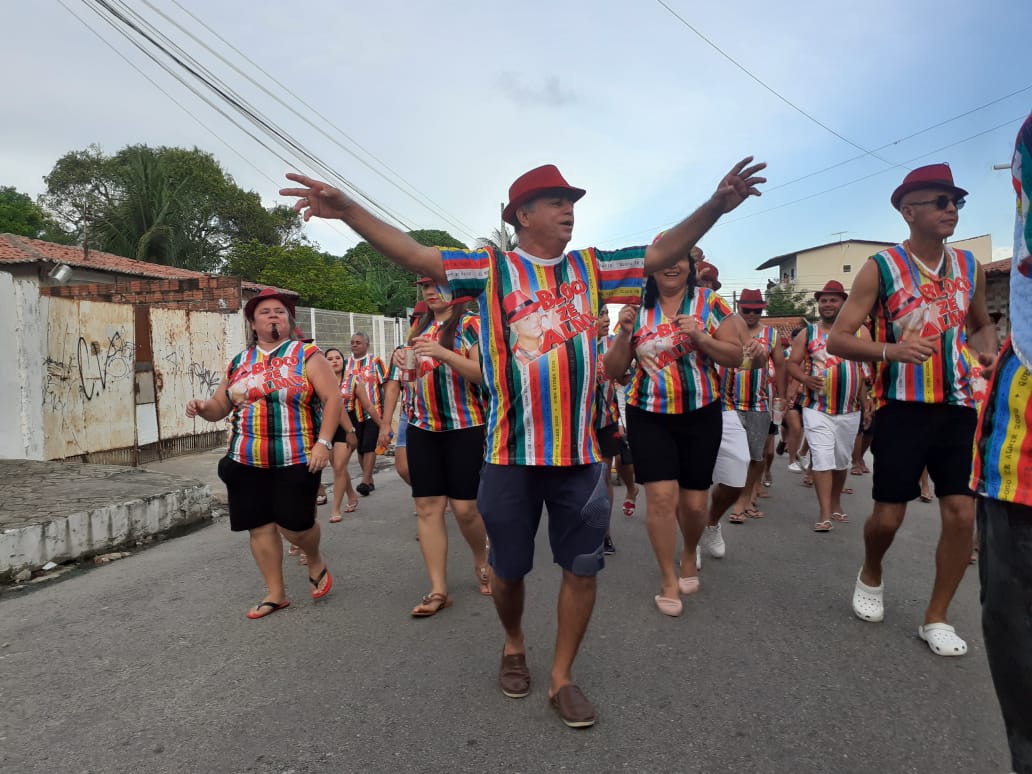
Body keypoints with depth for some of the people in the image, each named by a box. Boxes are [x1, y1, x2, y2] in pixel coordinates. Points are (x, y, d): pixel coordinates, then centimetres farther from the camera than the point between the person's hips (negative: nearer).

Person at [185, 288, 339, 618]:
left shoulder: (307, 355, -2)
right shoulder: (238, 363, 12)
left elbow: (332, 398, -9)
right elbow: (220, 406, 18)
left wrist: (323, 442, -19)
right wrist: (203, 407, -6)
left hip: (296, 460, -4)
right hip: (247, 461, 5)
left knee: (293, 523, -2)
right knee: (260, 527, 8)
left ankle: (316, 560, 32)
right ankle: (276, 593, 24)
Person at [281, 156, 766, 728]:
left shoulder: (590, 267, 10)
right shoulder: (491, 268, 1)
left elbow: (660, 254, 12)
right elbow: (415, 255, -6)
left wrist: (714, 207, 1)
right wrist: (348, 211, -15)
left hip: (580, 449, 3)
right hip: (511, 451, -2)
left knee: (581, 567, 7)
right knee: (509, 567, 13)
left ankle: (562, 676, 26)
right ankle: (514, 645, 43)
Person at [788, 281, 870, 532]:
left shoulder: (860, 332, 2)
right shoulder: (807, 333, 3)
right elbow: (792, 363, 2)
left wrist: (867, 399, -9)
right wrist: (804, 378, -20)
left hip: (849, 410, 2)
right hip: (817, 409, -2)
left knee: (842, 460, 16)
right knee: (822, 460, -8)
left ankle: (836, 504, 34)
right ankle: (825, 514, -5)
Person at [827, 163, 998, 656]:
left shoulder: (970, 267, 8)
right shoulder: (881, 268, -7)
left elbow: (983, 324, 24)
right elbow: (837, 340, -10)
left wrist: (987, 350, 1)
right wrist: (890, 350, -27)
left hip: (958, 407, 4)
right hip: (902, 409, -4)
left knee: (962, 514, -1)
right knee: (889, 515, 0)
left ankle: (936, 619, 16)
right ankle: (871, 577, 33)